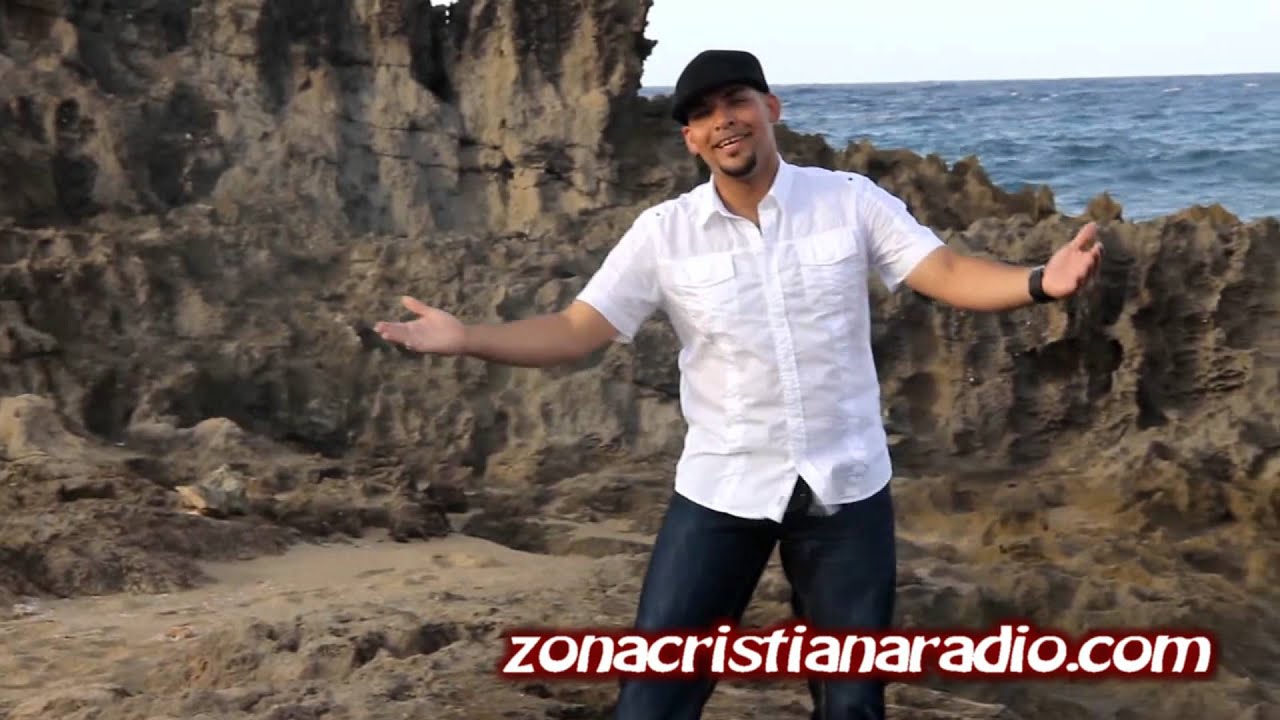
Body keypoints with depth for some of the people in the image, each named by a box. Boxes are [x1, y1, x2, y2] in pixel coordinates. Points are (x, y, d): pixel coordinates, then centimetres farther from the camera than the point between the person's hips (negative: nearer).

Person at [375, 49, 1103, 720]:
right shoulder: (663, 232, -4)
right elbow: (576, 330, -6)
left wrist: (1040, 281, -30)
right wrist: (465, 338, -20)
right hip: (721, 488, 0)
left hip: (848, 483, 0)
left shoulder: (851, 200, -5)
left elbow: (947, 272, -10)